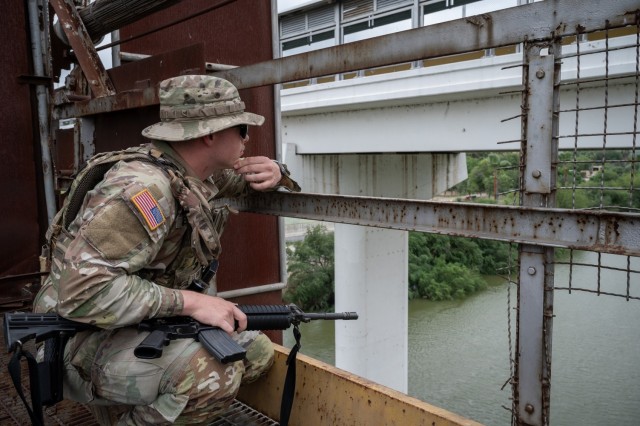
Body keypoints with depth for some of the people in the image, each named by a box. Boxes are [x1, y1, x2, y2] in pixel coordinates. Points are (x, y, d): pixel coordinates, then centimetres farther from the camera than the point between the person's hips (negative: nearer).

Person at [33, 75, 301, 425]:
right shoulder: (142, 186, -28)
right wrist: (189, 302, -31)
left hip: (148, 326, 9)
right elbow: (80, 289, -33)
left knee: (257, 352, 5)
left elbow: (242, 179, 20)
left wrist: (275, 172, -5)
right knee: (216, 373, -31)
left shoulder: (197, 172, 0)